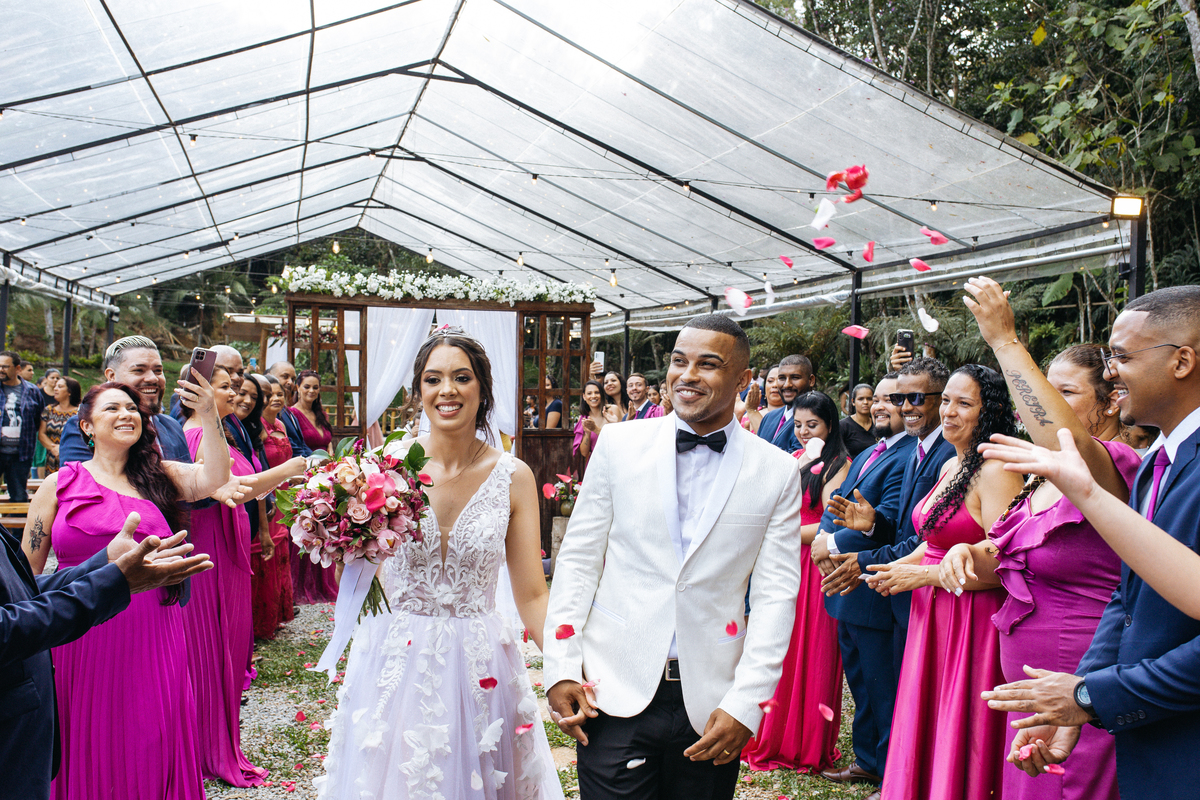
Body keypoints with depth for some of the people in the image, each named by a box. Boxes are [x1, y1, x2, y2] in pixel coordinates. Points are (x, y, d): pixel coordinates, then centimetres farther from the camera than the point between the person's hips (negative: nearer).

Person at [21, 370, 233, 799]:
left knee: (152, 745, 10)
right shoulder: (61, 485, 2)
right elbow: (27, 569, 6)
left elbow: (213, 478, -12)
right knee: (90, 746, 11)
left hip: (153, 637, 1)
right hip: (82, 637, -1)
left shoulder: (159, 477, 7)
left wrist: (209, 416, -24)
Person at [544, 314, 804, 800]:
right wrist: (560, 668, -3)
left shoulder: (777, 472, 0)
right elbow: (579, 558, 3)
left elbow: (776, 594, -1)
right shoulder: (619, 444, 1)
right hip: (614, 694, 0)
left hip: (710, 703, 1)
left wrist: (746, 704, -8)